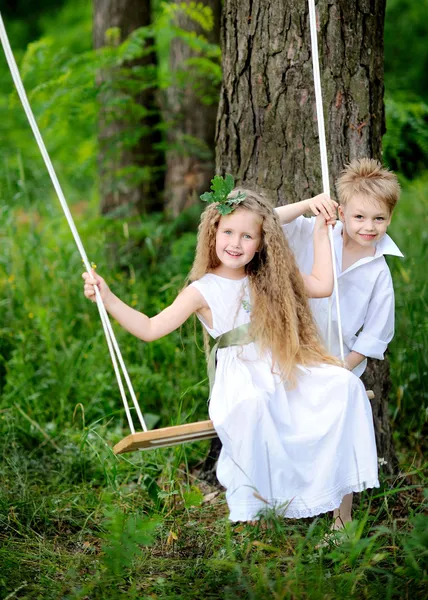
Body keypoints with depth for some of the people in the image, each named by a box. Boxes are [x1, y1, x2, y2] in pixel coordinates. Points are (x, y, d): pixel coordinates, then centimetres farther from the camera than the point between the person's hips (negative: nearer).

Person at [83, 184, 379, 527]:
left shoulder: (270, 280, 16)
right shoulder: (204, 290, 2)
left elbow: (323, 285, 20)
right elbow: (150, 329, -3)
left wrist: (320, 233, 21)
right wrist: (107, 297, -14)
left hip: (283, 370, 5)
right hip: (239, 376, -5)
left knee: (345, 385, -20)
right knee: (251, 405, -42)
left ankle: (341, 498, -12)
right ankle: (247, 504, -29)